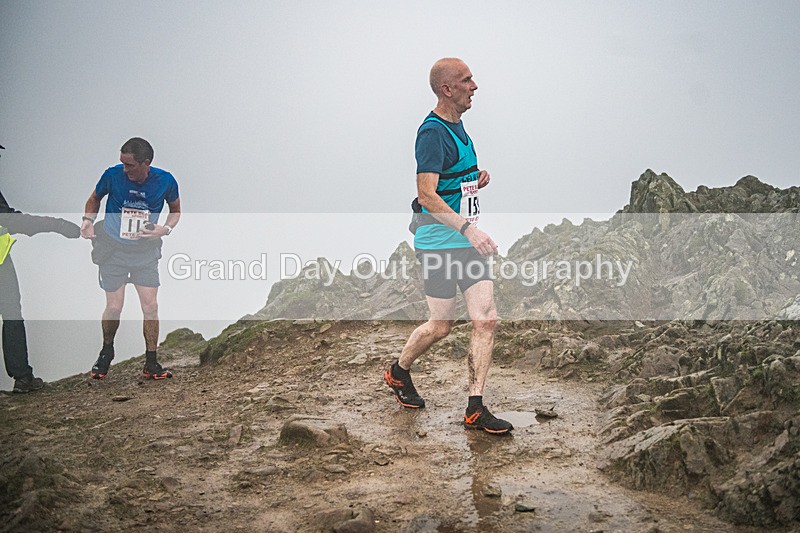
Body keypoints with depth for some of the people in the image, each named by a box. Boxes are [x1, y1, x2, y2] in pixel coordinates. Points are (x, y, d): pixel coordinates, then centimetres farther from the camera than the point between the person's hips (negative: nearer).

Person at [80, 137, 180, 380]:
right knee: (114, 307, -1)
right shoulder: (112, 175, -15)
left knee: (151, 307, -4)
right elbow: (94, 199, 7)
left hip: (146, 251, 1)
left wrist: (165, 229, -12)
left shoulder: (165, 181, -13)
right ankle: (106, 353, 27)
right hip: (113, 249, -1)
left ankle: (151, 364, 11)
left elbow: (175, 210, 7)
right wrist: (88, 221, -11)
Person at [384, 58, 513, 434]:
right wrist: (467, 228, -31)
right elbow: (426, 195, -23)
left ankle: (475, 408, 5)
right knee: (440, 326, 4)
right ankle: (398, 372, 32)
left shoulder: (457, 127, 14)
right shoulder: (432, 133, -15)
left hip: (467, 240, 8)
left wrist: (476, 182, 7)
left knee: (486, 320, -1)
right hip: (439, 244, -8)